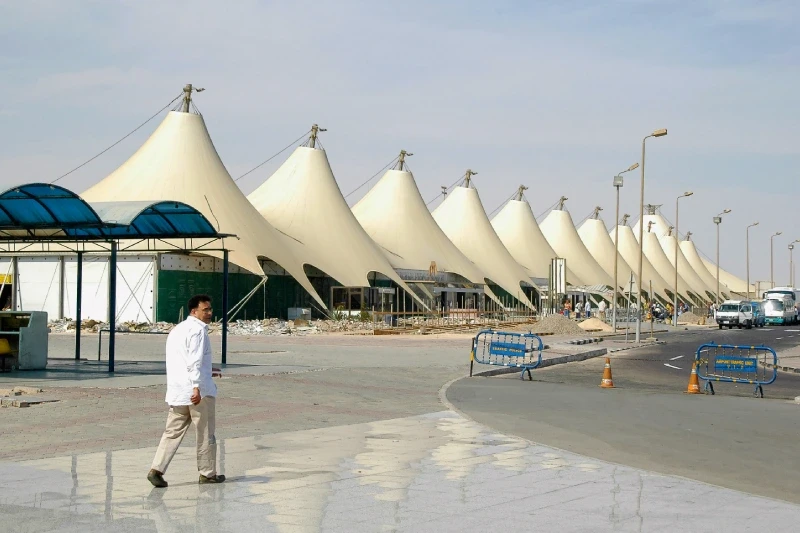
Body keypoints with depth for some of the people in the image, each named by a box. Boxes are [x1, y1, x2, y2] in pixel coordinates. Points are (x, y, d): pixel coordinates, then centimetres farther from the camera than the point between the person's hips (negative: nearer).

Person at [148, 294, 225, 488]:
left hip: (176, 392, 8)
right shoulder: (197, 330, -11)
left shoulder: (176, 330, 19)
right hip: (199, 391, -8)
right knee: (205, 434, 6)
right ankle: (208, 473, 15)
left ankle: (157, 469, -7)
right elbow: (195, 361, -21)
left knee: (173, 432, 6)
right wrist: (197, 387, -26)